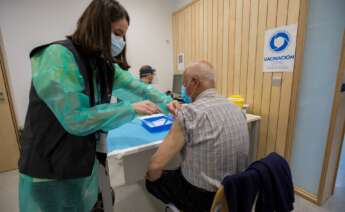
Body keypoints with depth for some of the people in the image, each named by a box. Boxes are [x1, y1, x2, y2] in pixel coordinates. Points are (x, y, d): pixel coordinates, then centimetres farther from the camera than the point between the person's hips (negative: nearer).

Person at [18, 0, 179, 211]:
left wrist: (165, 101, -8)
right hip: (49, 168, -6)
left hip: (85, 159, 7)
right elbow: (76, 120, -30)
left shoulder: (104, 65, 1)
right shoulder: (58, 56, -23)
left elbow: (136, 85, 5)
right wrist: (132, 109, -25)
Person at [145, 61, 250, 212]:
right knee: (175, 172, 28)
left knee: (152, 180, 17)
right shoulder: (236, 109, -3)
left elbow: (156, 165, -23)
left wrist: (151, 176, 0)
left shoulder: (190, 112, -25)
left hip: (201, 197, -6)